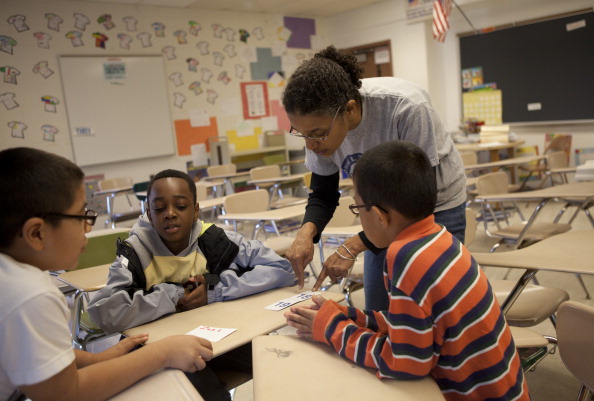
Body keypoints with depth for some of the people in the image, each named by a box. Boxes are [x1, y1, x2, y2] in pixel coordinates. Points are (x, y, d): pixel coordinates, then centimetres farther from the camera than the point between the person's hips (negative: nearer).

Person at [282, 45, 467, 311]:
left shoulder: (406, 108, -34)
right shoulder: (321, 124, -19)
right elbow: (323, 195, -6)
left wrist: (354, 246, -33)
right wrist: (307, 230, -28)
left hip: (437, 206, -4)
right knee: (377, 315, 8)